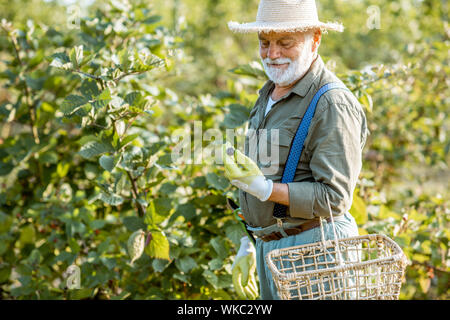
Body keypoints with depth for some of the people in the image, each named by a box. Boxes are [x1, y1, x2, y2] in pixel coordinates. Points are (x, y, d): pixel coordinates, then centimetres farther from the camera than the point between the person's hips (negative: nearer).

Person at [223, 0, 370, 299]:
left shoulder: (332, 104, -16)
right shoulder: (270, 94, 12)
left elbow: (334, 199, -20)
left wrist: (264, 189, -28)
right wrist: (250, 239, 18)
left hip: (311, 245, -8)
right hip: (269, 244, 8)